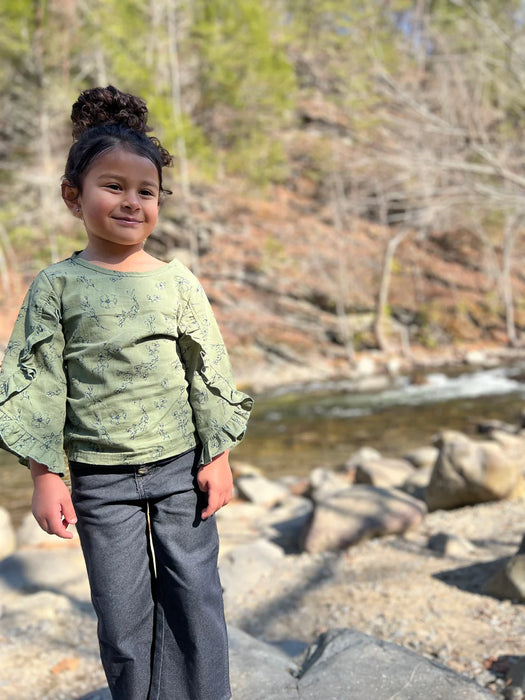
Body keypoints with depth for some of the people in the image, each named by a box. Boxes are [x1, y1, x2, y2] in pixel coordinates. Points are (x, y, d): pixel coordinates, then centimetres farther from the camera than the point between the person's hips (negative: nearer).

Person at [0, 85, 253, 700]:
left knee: (194, 598, 9)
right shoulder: (57, 286, -3)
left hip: (181, 466, 1)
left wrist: (217, 456, 1)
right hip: (101, 478, -1)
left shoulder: (177, 282, 0)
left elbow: (210, 373, 3)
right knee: (122, 614, 9)